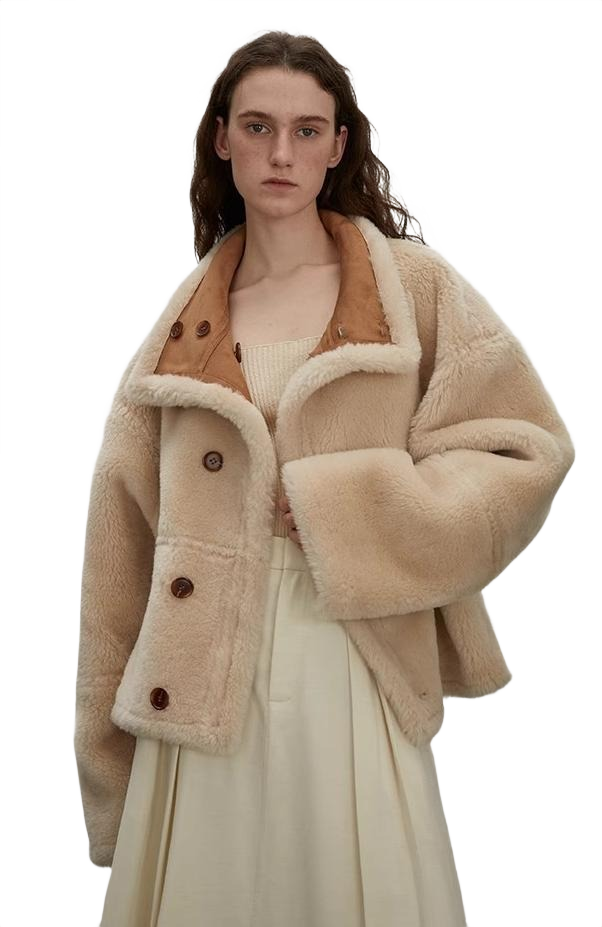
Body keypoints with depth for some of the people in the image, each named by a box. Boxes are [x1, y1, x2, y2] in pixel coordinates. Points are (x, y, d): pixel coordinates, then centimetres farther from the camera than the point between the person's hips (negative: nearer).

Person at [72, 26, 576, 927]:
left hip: (353, 670, -2)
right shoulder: (185, 322, 9)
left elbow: (526, 451, -2)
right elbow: (128, 533, 10)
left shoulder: (416, 287, 3)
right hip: (203, 680, 2)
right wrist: (109, 715, 9)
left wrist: (339, 508, -11)